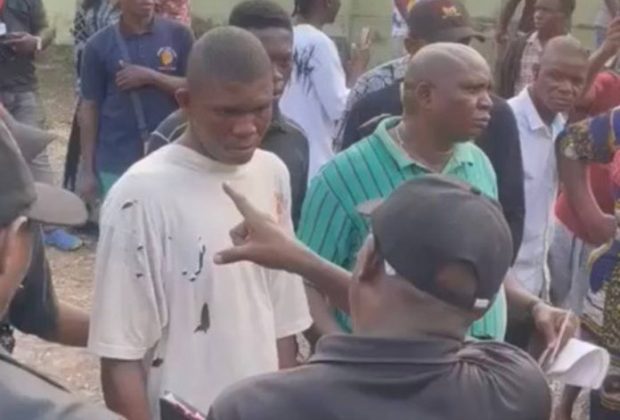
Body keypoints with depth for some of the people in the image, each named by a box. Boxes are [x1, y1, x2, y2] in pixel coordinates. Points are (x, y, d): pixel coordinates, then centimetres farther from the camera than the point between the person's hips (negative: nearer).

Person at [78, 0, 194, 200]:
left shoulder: (179, 35, 0)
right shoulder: (98, 46, 0)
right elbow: (89, 108, 2)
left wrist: (151, 77, -16)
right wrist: (88, 171, 1)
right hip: (116, 165, 0)